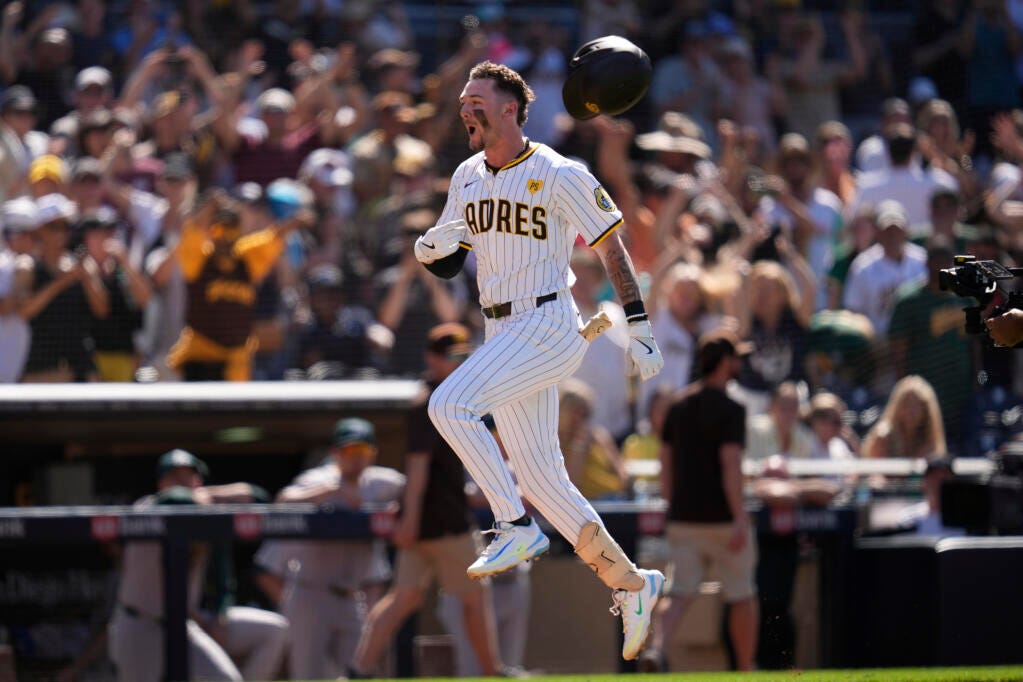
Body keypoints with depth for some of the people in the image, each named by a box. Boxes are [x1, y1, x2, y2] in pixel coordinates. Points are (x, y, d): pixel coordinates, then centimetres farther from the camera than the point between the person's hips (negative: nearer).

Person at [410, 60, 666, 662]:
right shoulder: (468, 178, 11)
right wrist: (433, 247, -7)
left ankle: (516, 527, -15)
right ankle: (631, 583, 18)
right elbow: (443, 260, 17)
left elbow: (612, 247, -5)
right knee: (541, 477, 7)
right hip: (503, 335, 8)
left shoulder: (560, 176, -9)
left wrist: (638, 327, -8)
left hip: (548, 329, -8)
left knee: (450, 405, -24)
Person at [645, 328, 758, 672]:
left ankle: (657, 647, -28)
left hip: (683, 517, 5)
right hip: (722, 517, -5)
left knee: (680, 593, -2)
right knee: (742, 596, 10)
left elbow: (666, 464, 13)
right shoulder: (729, 409, -11)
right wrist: (739, 519, -22)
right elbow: (730, 465, -19)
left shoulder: (678, 406, 10)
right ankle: (746, 671, 16)